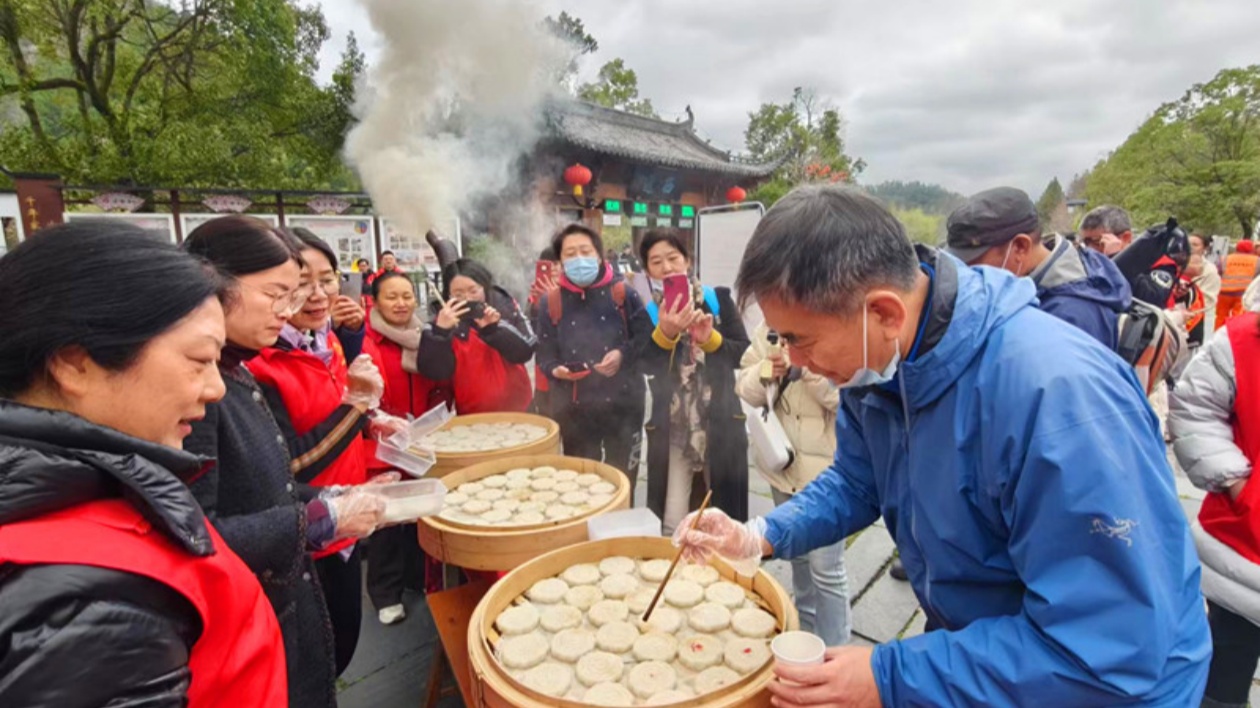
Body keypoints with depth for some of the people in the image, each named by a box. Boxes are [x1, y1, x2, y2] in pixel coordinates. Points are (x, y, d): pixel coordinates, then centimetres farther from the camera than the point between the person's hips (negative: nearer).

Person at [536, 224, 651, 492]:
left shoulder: (622, 293, -1)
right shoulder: (550, 302, 2)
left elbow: (646, 337, -1)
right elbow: (545, 353, 2)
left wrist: (624, 354, -19)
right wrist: (555, 369, -19)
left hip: (622, 403, -1)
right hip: (574, 409, 1)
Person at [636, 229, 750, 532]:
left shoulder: (718, 299, 0)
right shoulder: (646, 312, 1)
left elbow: (744, 353, -3)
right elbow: (645, 365, -11)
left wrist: (710, 339, -18)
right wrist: (665, 333, -26)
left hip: (721, 425, 1)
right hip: (671, 429, 0)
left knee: (725, 516, 15)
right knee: (671, 524, 4)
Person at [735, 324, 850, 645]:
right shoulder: (770, 328, 5)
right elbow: (746, 386, 4)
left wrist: (809, 363, -30)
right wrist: (765, 373, -16)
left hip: (827, 466, -6)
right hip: (785, 461, 6)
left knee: (825, 567, -1)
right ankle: (804, 629, 44)